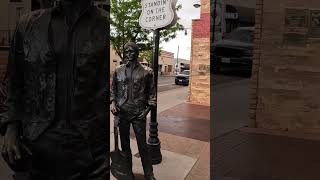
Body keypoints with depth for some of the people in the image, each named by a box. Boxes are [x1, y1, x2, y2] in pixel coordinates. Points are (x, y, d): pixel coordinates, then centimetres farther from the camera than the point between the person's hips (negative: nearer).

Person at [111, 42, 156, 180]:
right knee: (124, 144, 14)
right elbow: (113, 89, 13)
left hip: (139, 114, -3)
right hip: (122, 113, 3)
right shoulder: (118, 71, 5)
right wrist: (113, 103, -3)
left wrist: (148, 109, -6)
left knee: (142, 145, 2)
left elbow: (152, 92, 3)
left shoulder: (146, 71, -1)